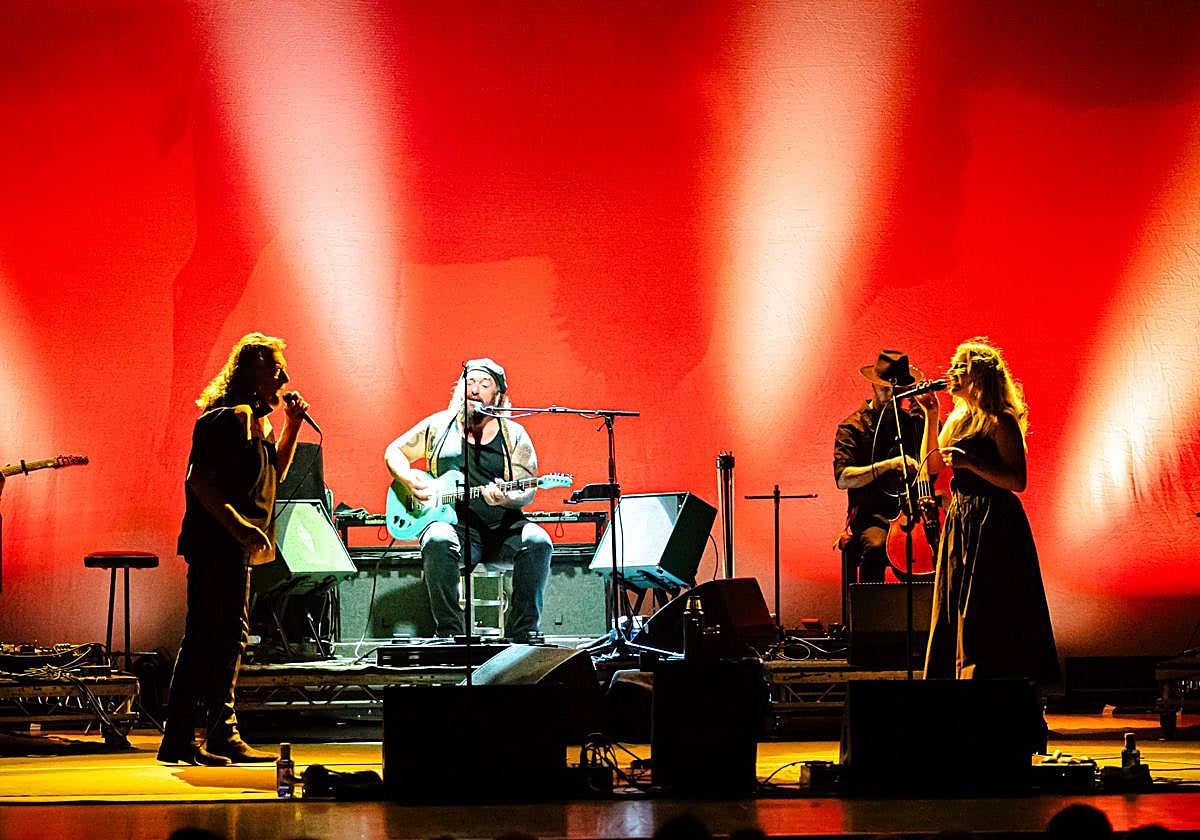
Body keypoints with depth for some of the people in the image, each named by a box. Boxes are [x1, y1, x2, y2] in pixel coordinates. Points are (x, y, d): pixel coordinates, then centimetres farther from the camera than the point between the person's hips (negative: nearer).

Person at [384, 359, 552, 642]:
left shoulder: (514, 435, 9)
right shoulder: (439, 425, 11)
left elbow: (527, 491, 2)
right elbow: (394, 452, 20)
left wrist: (507, 498, -22)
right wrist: (408, 478, -2)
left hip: (502, 528, 1)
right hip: (453, 522, -1)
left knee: (537, 541, -29)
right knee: (438, 542, -36)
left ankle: (523, 634, -20)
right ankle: (448, 633, -26)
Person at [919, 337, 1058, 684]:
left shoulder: (1000, 422, -12)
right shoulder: (958, 418, 13)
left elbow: (1017, 481, -17)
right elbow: (931, 464, 16)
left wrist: (972, 463, -26)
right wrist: (931, 417, 9)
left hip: (993, 524, -9)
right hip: (961, 519, 9)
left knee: (985, 612, -7)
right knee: (957, 606, 12)